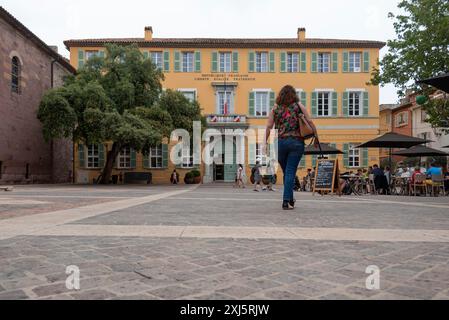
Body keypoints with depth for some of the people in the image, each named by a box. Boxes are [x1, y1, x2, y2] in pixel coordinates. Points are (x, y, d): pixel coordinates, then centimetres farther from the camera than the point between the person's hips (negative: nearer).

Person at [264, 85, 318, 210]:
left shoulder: (275, 108, 8)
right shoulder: (298, 106, 6)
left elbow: (269, 127, 2)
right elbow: (310, 122, 2)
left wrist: (265, 142, 4)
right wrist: (316, 137, 9)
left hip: (280, 142, 2)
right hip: (296, 142, -2)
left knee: (286, 172, 14)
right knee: (290, 172, -1)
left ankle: (290, 199, 24)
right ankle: (286, 201, -6)